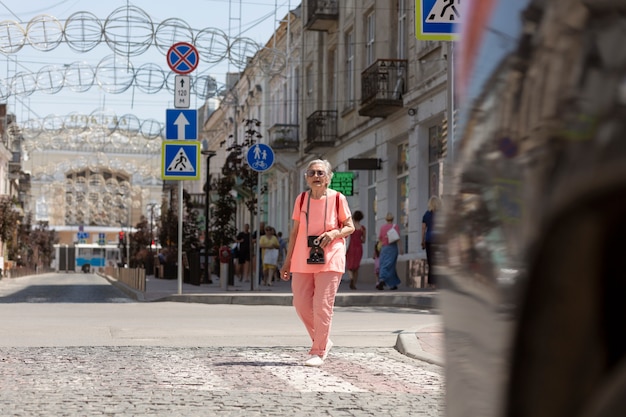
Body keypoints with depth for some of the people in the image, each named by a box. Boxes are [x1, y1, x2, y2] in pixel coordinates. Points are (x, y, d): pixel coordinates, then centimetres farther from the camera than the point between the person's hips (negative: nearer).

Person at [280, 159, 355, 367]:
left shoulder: (337, 199, -2)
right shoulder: (301, 199, 5)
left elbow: (350, 227, 5)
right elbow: (295, 231, 10)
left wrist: (334, 233, -16)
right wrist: (288, 261, 9)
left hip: (329, 260, -4)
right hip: (302, 259, 4)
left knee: (322, 306, -7)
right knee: (301, 303, 3)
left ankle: (318, 351, 4)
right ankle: (322, 341, 23)